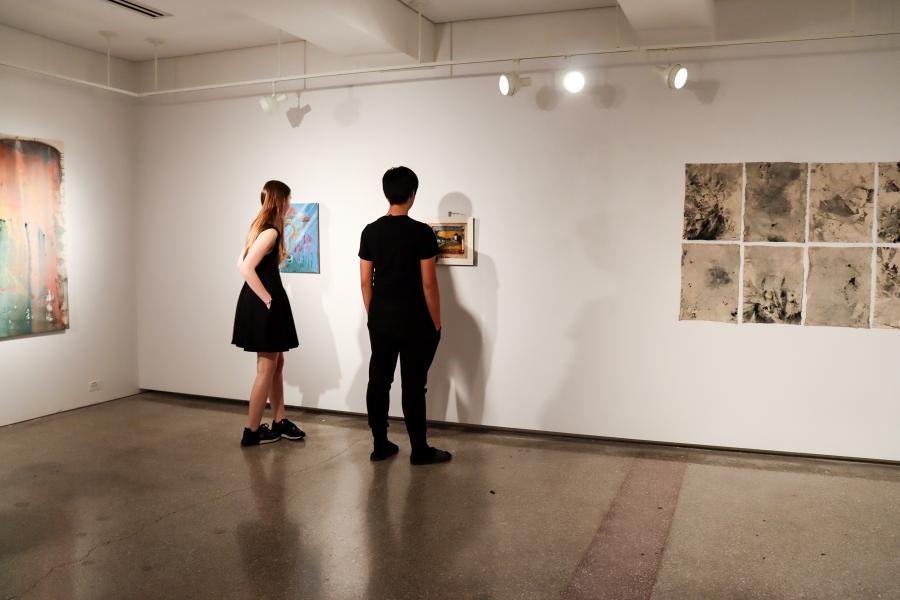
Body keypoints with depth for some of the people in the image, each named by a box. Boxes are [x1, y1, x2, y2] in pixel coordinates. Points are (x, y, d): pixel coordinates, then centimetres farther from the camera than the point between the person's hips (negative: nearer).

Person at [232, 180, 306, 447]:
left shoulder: (260, 226, 12)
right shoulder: (270, 231, -17)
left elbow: (242, 264, 12)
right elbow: (246, 268, -26)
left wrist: (266, 296, 11)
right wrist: (267, 298, -18)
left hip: (261, 303, 10)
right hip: (264, 306, -10)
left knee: (277, 363, 16)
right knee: (266, 369, -1)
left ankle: (279, 422, 25)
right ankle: (252, 431, 7)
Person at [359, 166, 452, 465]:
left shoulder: (370, 231, 3)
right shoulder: (421, 232, -12)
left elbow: (365, 280, 6)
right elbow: (428, 283, -12)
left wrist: (373, 316, 16)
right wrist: (436, 322, -3)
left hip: (380, 320, 5)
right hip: (414, 321, -5)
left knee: (378, 382, 10)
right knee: (413, 387, 1)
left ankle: (380, 445, 18)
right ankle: (420, 451, 11)